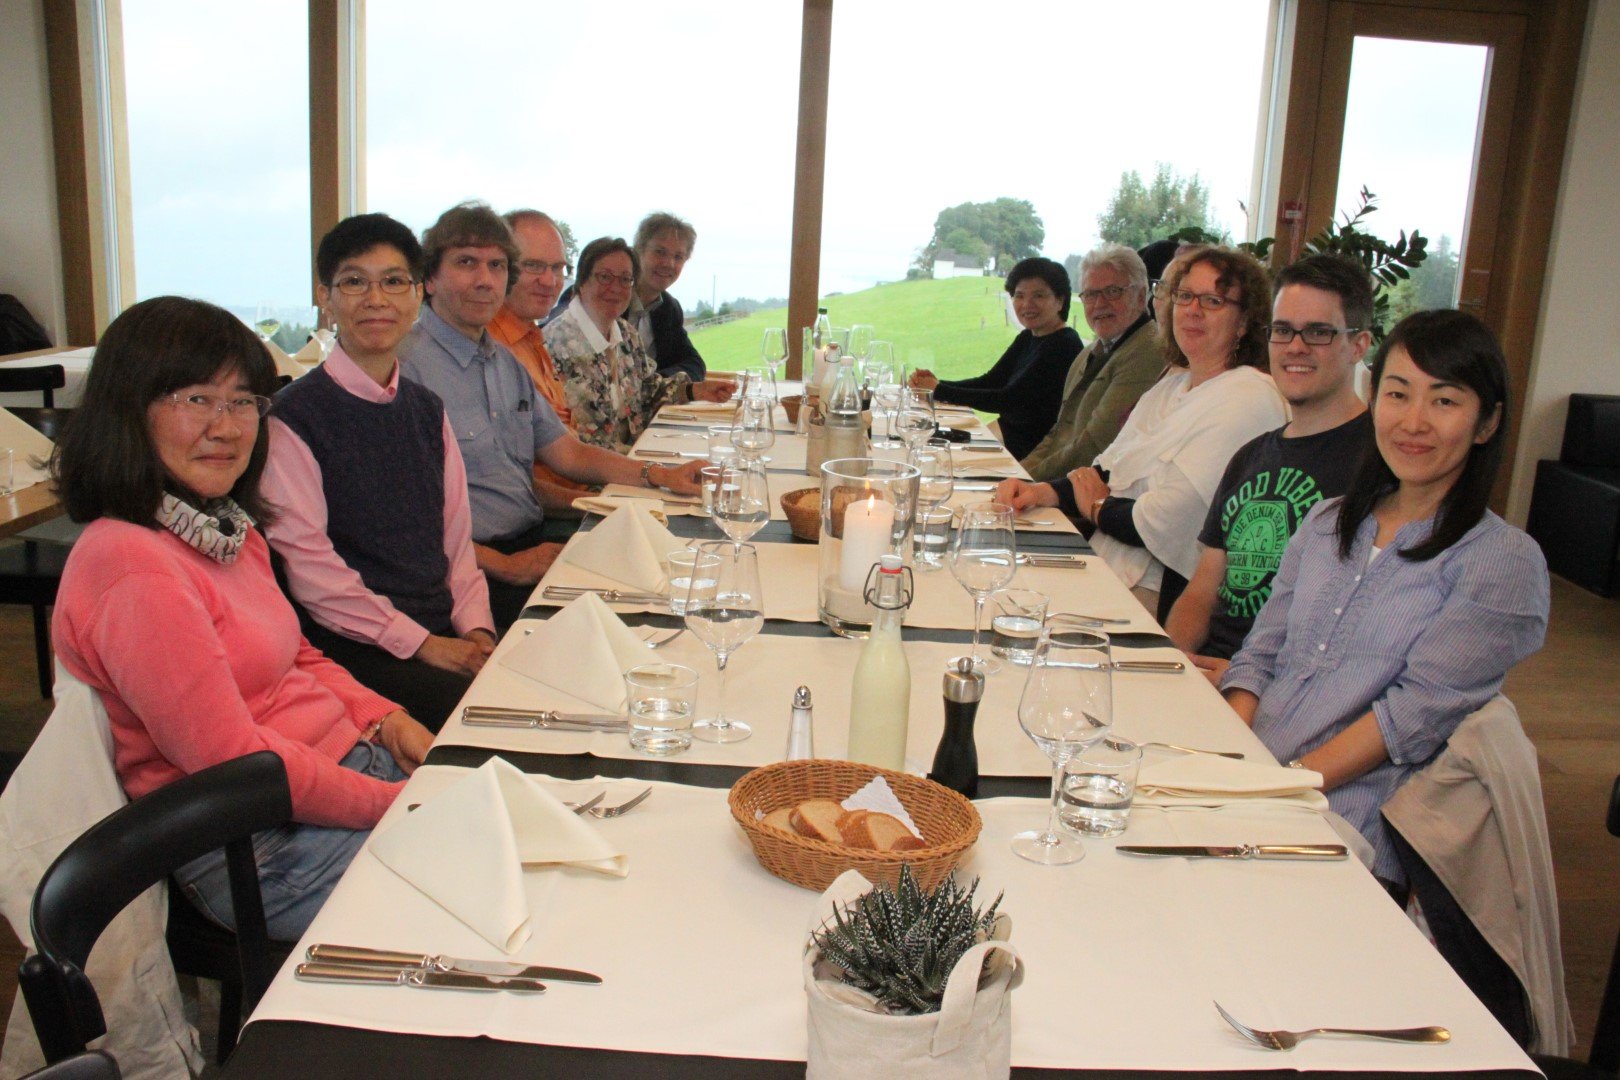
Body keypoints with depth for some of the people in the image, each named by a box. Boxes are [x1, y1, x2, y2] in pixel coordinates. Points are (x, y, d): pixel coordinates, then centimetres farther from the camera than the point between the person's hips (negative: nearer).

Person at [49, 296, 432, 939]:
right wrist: (397, 805, -16)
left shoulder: (229, 530, 9)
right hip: (271, 851, -9)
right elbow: (236, 764, -22)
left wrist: (386, 718, 1)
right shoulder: (134, 570, -21)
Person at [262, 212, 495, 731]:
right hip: (353, 650, -6)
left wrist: (474, 627, -2)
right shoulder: (295, 416, -4)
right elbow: (308, 565, -10)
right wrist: (420, 643, -15)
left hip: (447, 636, 6)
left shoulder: (426, 409, 15)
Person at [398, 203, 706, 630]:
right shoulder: (407, 366, -11)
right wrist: (505, 566, -20)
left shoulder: (505, 362, 18)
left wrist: (660, 475, 6)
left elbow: (567, 453, 20)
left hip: (534, 544, 9)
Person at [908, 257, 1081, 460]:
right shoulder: (1027, 338, 12)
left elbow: (1011, 400, -22)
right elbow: (990, 381, 8)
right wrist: (938, 384, -9)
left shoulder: (1064, 345, -17)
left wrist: (940, 391, -20)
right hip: (1013, 447, 8)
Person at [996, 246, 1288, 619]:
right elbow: (1109, 469, 14)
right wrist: (1045, 492, -7)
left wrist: (1097, 508, -1)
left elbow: (1167, 521, -21)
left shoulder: (1249, 400, -15)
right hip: (1109, 567, 8)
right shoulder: (1173, 385, 17)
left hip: (1165, 595, -8)